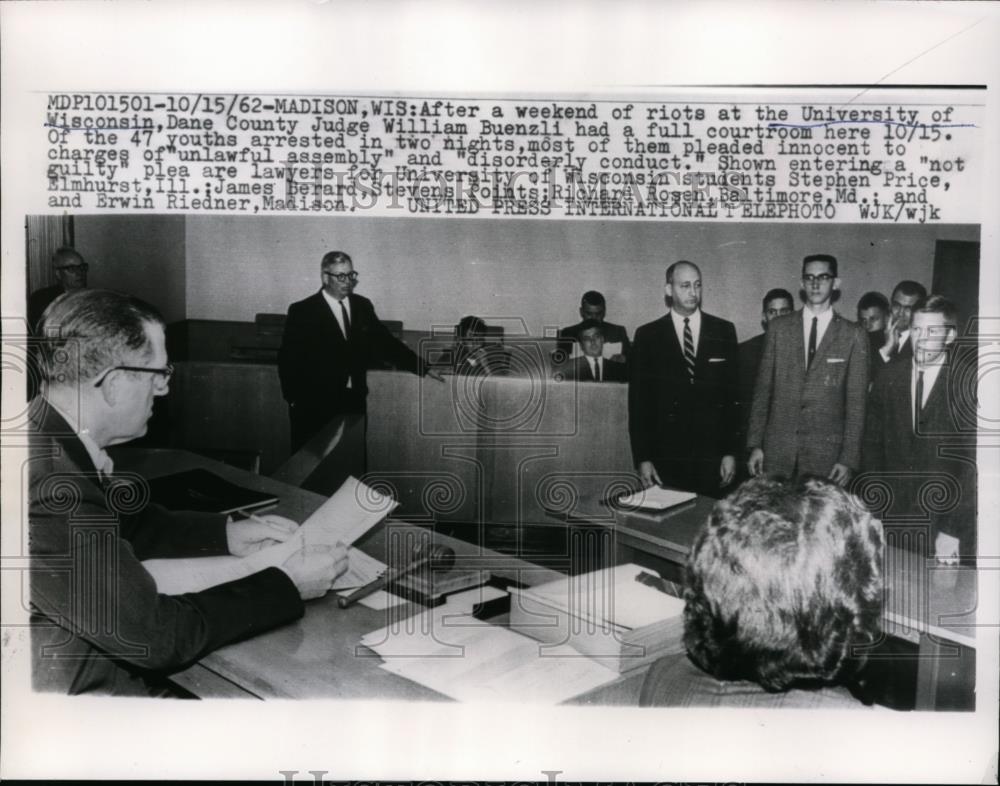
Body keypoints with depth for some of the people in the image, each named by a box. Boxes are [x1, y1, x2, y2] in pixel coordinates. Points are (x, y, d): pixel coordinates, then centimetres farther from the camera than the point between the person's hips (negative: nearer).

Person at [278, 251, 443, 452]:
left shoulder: (362, 306, 9)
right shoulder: (302, 311, -4)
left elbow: (385, 343, 14)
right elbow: (288, 359, -4)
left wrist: (423, 367, 10)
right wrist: (294, 399, -10)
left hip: (354, 403, 4)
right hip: (315, 405, -4)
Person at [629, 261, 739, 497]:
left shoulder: (724, 331, 7)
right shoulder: (647, 336, 4)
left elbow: (733, 394, 6)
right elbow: (638, 400, 2)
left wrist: (731, 451, 0)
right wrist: (642, 458, -3)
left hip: (713, 453, 1)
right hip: (666, 455, -1)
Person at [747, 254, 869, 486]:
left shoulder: (853, 335, 3)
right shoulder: (778, 328, 8)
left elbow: (856, 401, 1)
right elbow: (762, 390, 8)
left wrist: (848, 459, -4)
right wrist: (755, 444, 2)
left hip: (826, 453, -1)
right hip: (777, 449, 1)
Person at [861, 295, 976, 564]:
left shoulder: (968, 383, -10)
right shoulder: (889, 376, 3)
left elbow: (971, 463, -12)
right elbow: (873, 444, 9)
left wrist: (953, 531, -15)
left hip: (947, 518, -3)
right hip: (896, 517, 3)